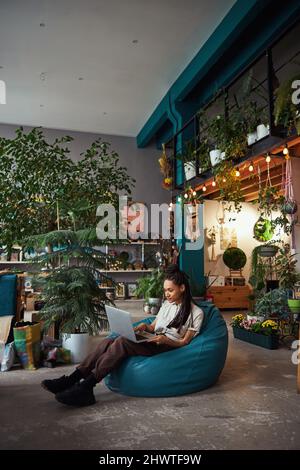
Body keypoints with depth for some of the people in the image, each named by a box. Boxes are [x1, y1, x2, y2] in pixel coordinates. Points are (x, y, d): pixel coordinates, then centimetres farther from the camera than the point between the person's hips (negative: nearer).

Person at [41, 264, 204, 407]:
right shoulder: (167, 304, 21)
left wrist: (166, 340, -20)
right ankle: (73, 378, -27)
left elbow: (184, 342, -3)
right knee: (108, 342, -21)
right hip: (152, 342, 7)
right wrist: (145, 326, 1)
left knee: (122, 342, -33)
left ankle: (86, 386, -37)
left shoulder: (196, 312, 1)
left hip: (168, 347, -7)